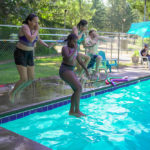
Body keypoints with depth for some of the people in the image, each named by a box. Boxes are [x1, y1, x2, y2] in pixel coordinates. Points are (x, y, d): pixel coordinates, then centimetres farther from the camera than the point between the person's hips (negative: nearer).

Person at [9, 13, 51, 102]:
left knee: (31, 78, 6)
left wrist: (47, 46, 8)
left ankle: (18, 91, 31)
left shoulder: (35, 29, 3)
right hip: (20, 54, -7)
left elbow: (39, 39, 22)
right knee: (24, 79, -14)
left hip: (29, 54, 8)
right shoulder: (25, 27, -21)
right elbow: (31, 39, -36)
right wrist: (37, 30, -22)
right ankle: (12, 93, 14)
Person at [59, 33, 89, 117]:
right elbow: (69, 58, -27)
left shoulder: (74, 49, 16)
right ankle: (77, 110, -7)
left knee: (77, 90, 5)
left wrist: (86, 69, 20)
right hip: (65, 70, -9)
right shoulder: (65, 48, -9)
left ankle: (72, 111, 12)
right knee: (79, 88, -16)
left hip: (71, 71, 9)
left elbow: (79, 60, 21)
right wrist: (75, 50, -17)